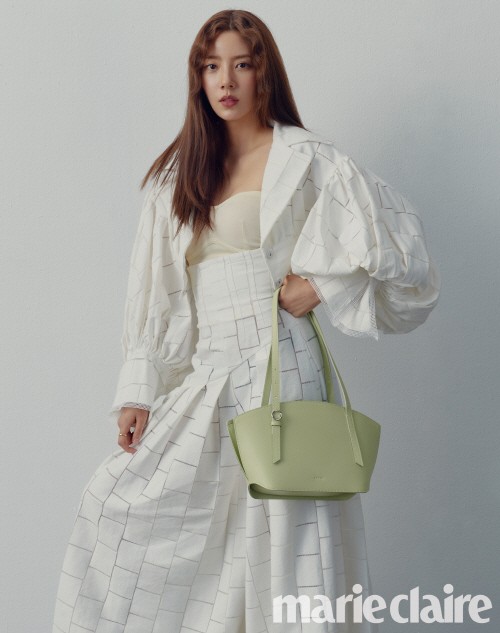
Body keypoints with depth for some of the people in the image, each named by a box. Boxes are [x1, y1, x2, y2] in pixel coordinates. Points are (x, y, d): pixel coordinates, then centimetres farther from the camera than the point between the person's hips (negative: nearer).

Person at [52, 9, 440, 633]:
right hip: (202, 378, 6)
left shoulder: (302, 158, 4)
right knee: (115, 502, 3)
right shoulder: (180, 172, 17)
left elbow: (393, 232, -1)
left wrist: (318, 285, -5)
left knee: (279, 525, -6)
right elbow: (158, 295, 13)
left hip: (275, 366, -5)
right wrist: (137, 392, 7)